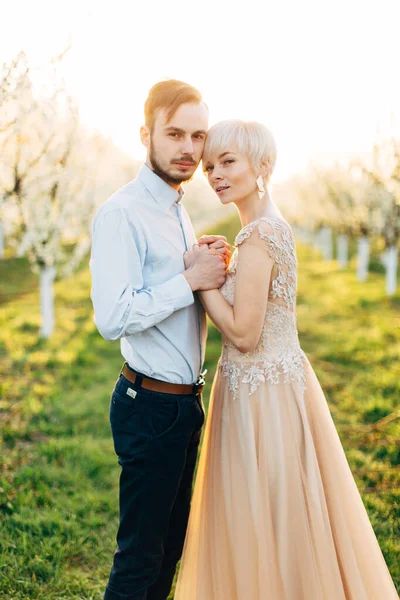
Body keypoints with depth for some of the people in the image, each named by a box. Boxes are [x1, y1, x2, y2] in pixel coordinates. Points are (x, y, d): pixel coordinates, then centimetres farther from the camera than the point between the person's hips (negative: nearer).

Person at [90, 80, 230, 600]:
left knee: (172, 542, 20)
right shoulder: (121, 214, -16)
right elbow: (112, 317, -25)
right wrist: (191, 279, -20)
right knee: (141, 553, 4)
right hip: (151, 405, -9)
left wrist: (212, 270, 2)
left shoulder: (178, 210, 13)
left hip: (185, 401, 9)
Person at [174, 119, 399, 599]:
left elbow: (244, 333, -21)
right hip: (280, 378, 10)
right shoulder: (271, 226, 10)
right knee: (280, 523, 22)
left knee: (263, 524, 6)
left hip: (262, 392, -10)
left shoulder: (258, 236, -20)